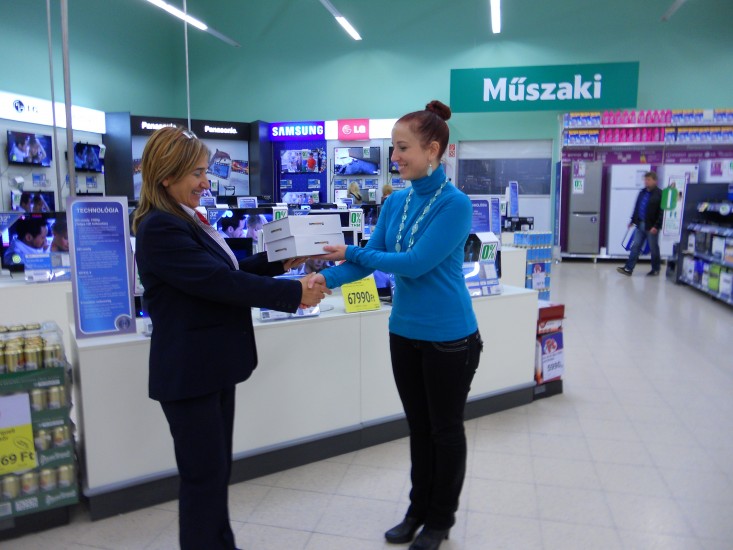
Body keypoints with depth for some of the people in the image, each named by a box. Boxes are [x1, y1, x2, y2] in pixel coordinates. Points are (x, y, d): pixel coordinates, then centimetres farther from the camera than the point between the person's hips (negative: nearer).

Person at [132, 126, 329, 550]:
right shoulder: (160, 228, -19)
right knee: (205, 474, 4)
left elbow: (227, 270, 16)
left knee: (218, 469, 20)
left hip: (213, 364, 9)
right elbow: (220, 282, -24)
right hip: (190, 372, -9)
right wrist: (295, 293, -20)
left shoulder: (188, 220, 11)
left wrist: (280, 261, 4)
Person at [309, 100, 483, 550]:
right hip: (404, 331, 6)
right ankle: (419, 509, 38)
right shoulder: (396, 202, 3)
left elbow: (415, 263, -23)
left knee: (446, 429, 12)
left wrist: (351, 253, -14)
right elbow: (371, 257, 1)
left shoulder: (455, 203, -18)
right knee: (419, 426, 20)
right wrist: (327, 278, -16)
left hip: (449, 337, -6)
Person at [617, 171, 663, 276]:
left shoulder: (660, 194, -11)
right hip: (640, 225, 6)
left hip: (651, 227, -6)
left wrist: (656, 226, -19)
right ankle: (628, 269, 0)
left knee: (653, 248, 7)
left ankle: (655, 269, 21)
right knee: (635, 246, 2)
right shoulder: (642, 192, 11)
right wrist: (633, 220, 17)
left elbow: (662, 212, -14)